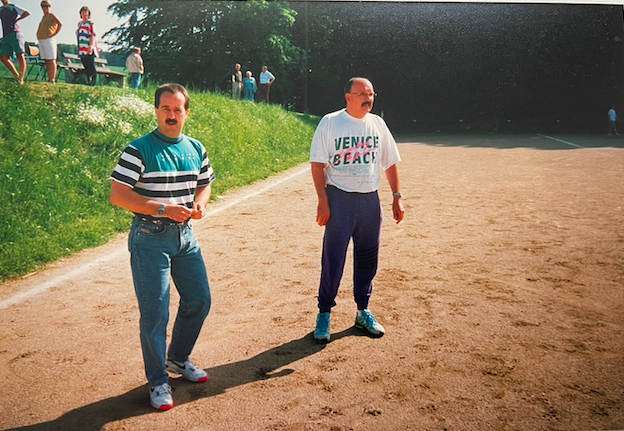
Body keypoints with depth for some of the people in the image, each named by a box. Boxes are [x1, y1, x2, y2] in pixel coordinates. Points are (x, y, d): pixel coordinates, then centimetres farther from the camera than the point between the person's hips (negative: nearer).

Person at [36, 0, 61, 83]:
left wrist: (54, 34, -15)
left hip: (48, 40, -9)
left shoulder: (51, 15, -2)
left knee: (51, 60, -12)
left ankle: (52, 79, -16)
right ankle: (49, 79, 6)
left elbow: (60, 24, -15)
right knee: (46, 61, 5)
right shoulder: (43, 17, 22)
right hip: (41, 41, 9)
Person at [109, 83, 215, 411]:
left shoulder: (196, 149, 7)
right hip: (149, 239, -6)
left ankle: (177, 358, 36)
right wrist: (163, 208, -24)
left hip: (185, 236, 6)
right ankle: (158, 381, 17)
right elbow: (117, 195, -15)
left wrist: (200, 203, -4)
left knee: (199, 301, 12)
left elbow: (204, 184, 20)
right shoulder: (139, 150, -11)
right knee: (155, 312, -2)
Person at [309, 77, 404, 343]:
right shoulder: (330, 123, -4)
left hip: (370, 199, 5)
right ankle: (324, 313, 11)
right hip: (340, 199, -4)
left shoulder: (377, 124, 10)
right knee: (333, 259, -4)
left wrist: (397, 197, 9)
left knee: (368, 260, 11)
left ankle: (363, 312, 26)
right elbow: (318, 163, -7)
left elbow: (390, 163, 15)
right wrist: (323, 200, -15)